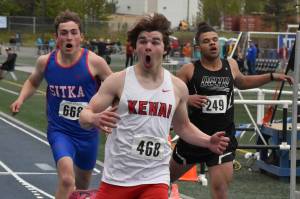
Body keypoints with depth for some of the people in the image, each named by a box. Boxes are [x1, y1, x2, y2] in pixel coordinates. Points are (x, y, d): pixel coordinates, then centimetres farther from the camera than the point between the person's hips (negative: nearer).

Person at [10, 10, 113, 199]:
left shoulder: (94, 62, -16)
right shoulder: (46, 61, -7)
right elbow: (33, 82, 16)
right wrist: (21, 99, -2)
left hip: (88, 132, 1)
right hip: (59, 131, -1)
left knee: (82, 183, 22)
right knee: (66, 179, -26)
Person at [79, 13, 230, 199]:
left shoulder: (178, 87, 5)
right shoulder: (118, 81, -4)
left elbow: (183, 126, 21)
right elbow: (84, 116, -5)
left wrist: (208, 141, 4)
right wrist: (94, 119, -28)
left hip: (155, 179, 1)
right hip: (117, 178, -1)